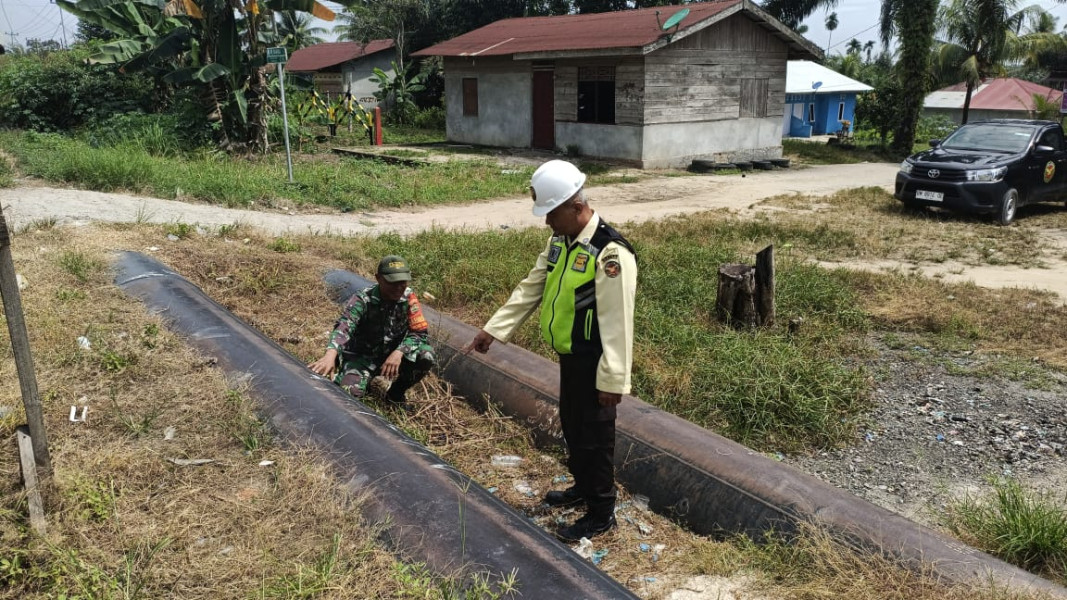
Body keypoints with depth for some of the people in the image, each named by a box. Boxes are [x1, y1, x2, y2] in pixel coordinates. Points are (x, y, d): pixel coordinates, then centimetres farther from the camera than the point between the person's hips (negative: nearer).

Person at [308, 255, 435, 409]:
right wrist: (331, 354, -59)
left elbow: (421, 332, -13)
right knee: (348, 392, -30)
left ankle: (396, 393, 3)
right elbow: (344, 327, -38)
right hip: (361, 357, -3)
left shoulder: (408, 298, -11)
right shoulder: (362, 300, -21)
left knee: (426, 356, -25)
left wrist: (399, 352, -32)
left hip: (392, 356, 3)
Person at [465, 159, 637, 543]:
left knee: (595, 434, 5)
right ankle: (583, 486, 46)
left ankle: (601, 514, 23)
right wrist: (493, 330, 7)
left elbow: (617, 322, -25)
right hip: (569, 354, 9)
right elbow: (531, 288, 9)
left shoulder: (611, 253, -25)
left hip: (593, 361, -9)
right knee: (572, 425, 23)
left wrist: (612, 379, -22)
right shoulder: (561, 240, 3)